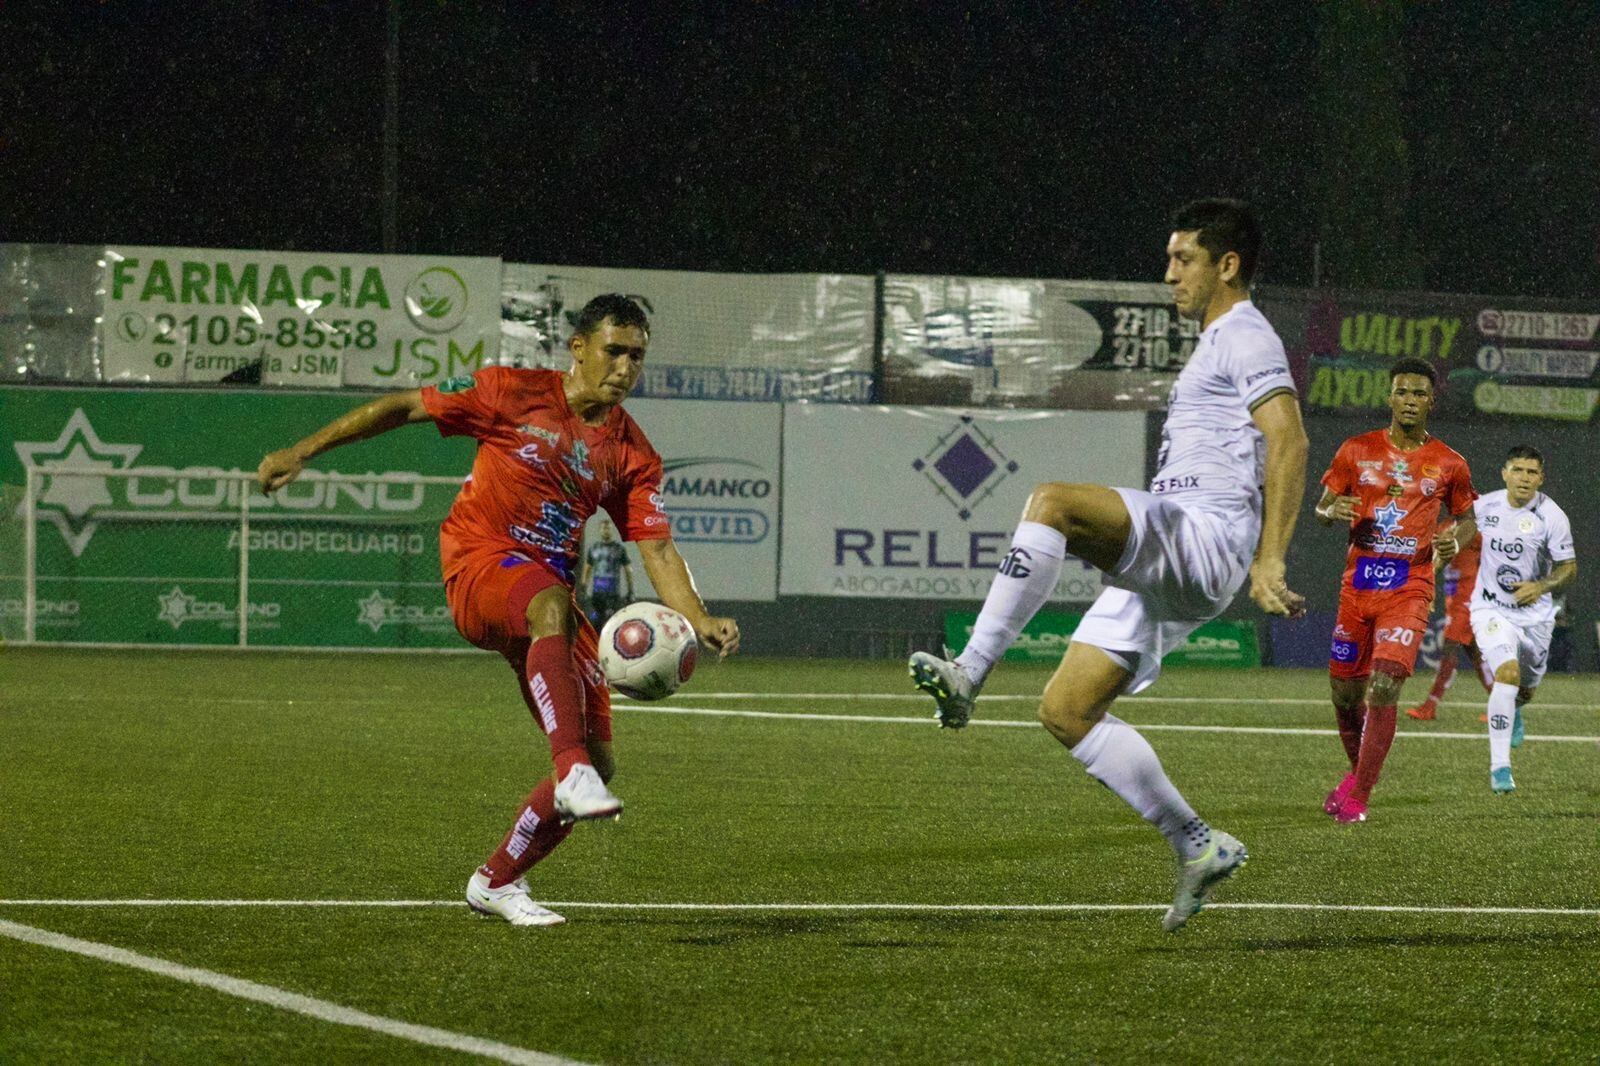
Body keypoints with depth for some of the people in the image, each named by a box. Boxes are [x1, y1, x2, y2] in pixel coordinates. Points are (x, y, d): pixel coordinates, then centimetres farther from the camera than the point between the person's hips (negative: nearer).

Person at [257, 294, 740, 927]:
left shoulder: (631, 453, 8)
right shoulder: (515, 394, -3)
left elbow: (657, 549, 3)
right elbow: (404, 408, 1)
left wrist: (700, 623, -15)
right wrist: (301, 453, -2)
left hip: (548, 589, 6)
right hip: (480, 566, -6)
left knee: (596, 760, -2)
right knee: (552, 606, -42)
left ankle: (497, 882, 17)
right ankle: (572, 771, -55)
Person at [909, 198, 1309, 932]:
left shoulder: (1246, 337, -3)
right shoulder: (1217, 346, 28)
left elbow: (1289, 442, -16)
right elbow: (1248, 460, 35)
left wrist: (1269, 562, -23)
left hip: (1204, 537, -10)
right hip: (1168, 567, 10)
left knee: (1051, 504, -32)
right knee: (1066, 711, 3)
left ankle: (968, 673, -36)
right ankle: (1199, 849, 7)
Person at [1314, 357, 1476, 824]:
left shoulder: (1448, 464, 3)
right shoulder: (1357, 451, 5)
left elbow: (1465, 518, 17)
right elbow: (1321, 508, 11)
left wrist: (1454, 541, -6)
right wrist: (1333, 511, -13)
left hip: (1410, 588, -3)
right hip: (1358, 583, 3)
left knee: (1384, 688, -17)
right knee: (1344, 689, 7)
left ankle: (1358, 797, -13)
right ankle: (1358, 771, 34)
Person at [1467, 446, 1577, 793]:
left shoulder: (1552, 516, -13)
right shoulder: (1484, 507, -8)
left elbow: (1569, 568, -7)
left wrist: (1541, 586, -23)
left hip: (1535, 615, 1)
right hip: (1491, 610, -1)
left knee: (1525, 690, 16)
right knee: (1508, 673, -25)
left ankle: (1513, 711, 58)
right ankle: (1499, 766, -23)